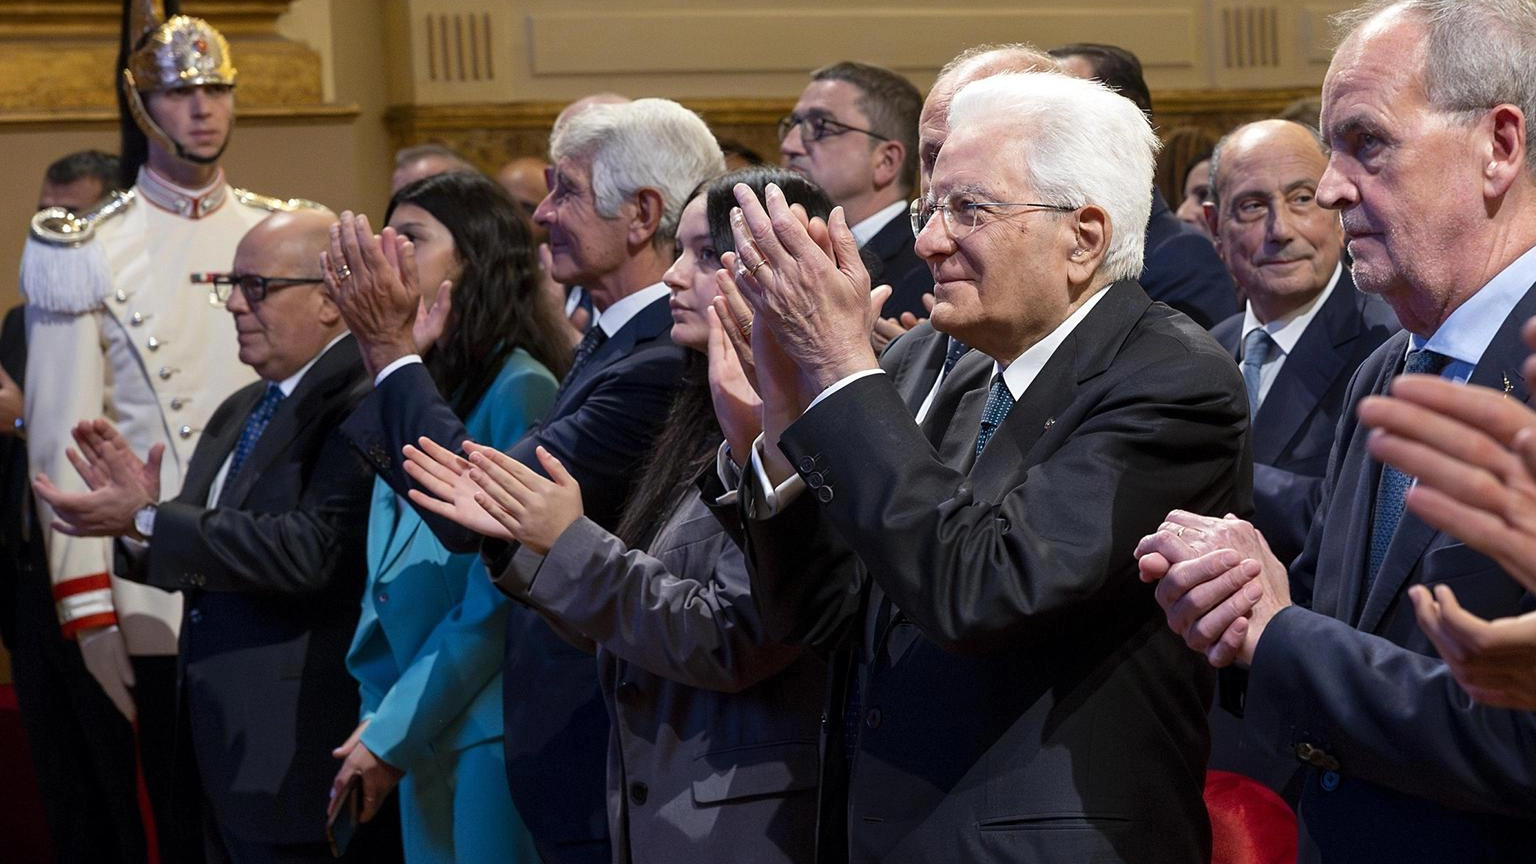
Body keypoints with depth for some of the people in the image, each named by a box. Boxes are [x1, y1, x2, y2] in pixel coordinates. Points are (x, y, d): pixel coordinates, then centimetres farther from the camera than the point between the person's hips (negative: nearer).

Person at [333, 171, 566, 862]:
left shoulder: (518, 389, -12)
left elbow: (500, 595, -16)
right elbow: (387, 580, 13)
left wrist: (392, 727, -12)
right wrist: (377, 714, 4)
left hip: (486, 729, -7)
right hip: (419, 733, 7)